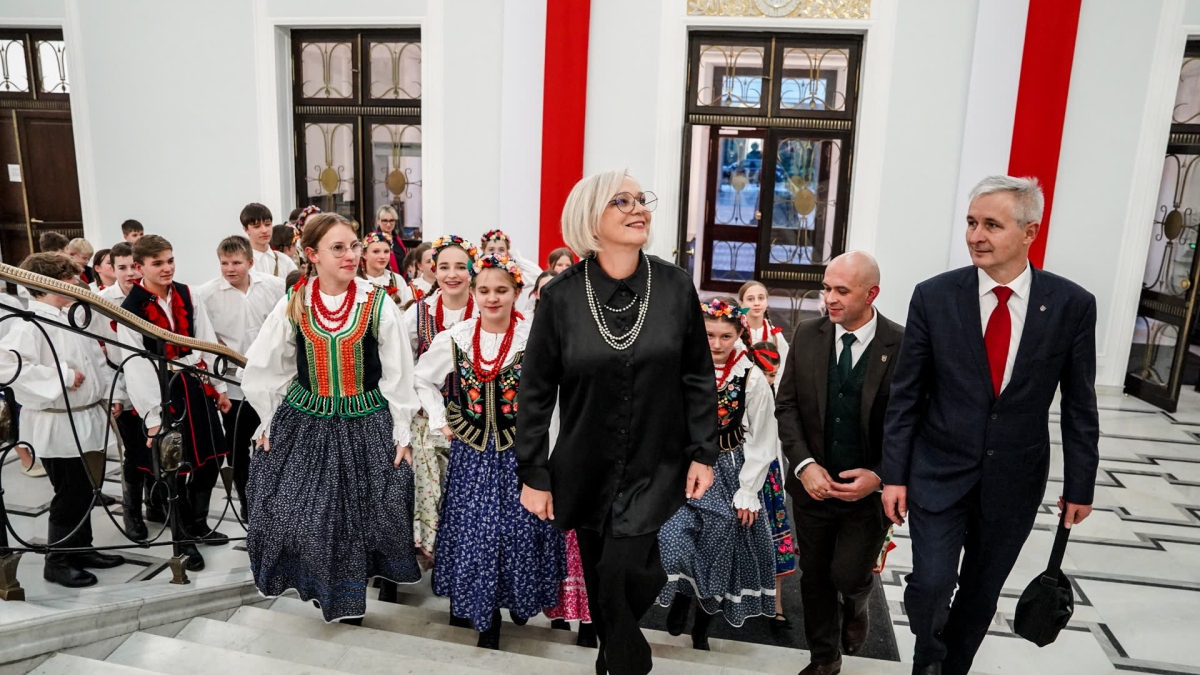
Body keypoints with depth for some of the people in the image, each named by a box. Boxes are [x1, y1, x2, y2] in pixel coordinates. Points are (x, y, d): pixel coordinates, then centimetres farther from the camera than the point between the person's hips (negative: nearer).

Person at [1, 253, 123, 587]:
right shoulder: (29, 324, -16)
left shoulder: (71, 318, 12)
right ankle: (57, 562, 15)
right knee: (70, 495, -1)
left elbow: (96, 358, 22)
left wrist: (109, 394, 14)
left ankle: (82, 549, 31)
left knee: (86, 492, 17)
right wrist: (62, 377, -24)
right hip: (57, 426, -8)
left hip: (86, 420, 9)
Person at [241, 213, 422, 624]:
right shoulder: (293, 306, -3)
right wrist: (270, 422, 8)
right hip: (304, 424, 1)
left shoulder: (378, 305, -8)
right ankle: (329, 590, 29)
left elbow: (398, 376, -3)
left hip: (367, 426, -1)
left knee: (360, 513, 4)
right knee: (304, 513, 1)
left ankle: (348, 596, 30)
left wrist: (400, 433, -2)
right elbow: (263, 370, 8)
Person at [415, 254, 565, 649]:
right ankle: (485, 616, 25)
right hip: (472, 453, 2)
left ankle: (520, 599, 30)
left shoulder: (534, 339, -10)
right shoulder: (454, 339, -1)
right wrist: (440, 423, 7)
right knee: (475, 531, 7)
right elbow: (423, 380, 13)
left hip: (520, 452, -2)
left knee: (520, 527, 4)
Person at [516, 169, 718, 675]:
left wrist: (703, 452, -2)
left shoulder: (676, 286, -7)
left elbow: (698, 377, 1)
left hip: (655, 469, -1)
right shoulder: (560, 296, -9)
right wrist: (532, 474, -4)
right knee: (600, 585, 13)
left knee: (618, 582, -6)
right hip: (586, 471, 1)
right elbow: (535, 390, -4)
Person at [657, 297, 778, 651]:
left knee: (716, 551, 7)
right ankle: (681, 596, 18)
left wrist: (748, 490, -8)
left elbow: (762, 441, -6)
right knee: (671, 539, -13)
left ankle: (701, 627, 29)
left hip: (729, 473, -1)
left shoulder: (753, 379, -9)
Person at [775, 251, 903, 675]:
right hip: (813, 484, 3)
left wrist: (880, 476, -18)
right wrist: (804, 465, -12)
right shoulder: (806, 336, -3)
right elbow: (787, 406, 0)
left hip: (869, 489, -3)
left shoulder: (903, 347, -12)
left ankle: (855, 607, 40)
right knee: (814, 576, 15)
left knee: (848, 575, 1)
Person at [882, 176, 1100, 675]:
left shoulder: (1072, 305, -8)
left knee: (981, 593, 15)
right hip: (940, 471, -1)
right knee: (930, 584, -5)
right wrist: (894, 475, -5)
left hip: (1015, 480, 1)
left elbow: (1079, 406, 0)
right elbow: (905, 395, -5)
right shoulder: (933, 296, -9)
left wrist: (1079, 486, 4)